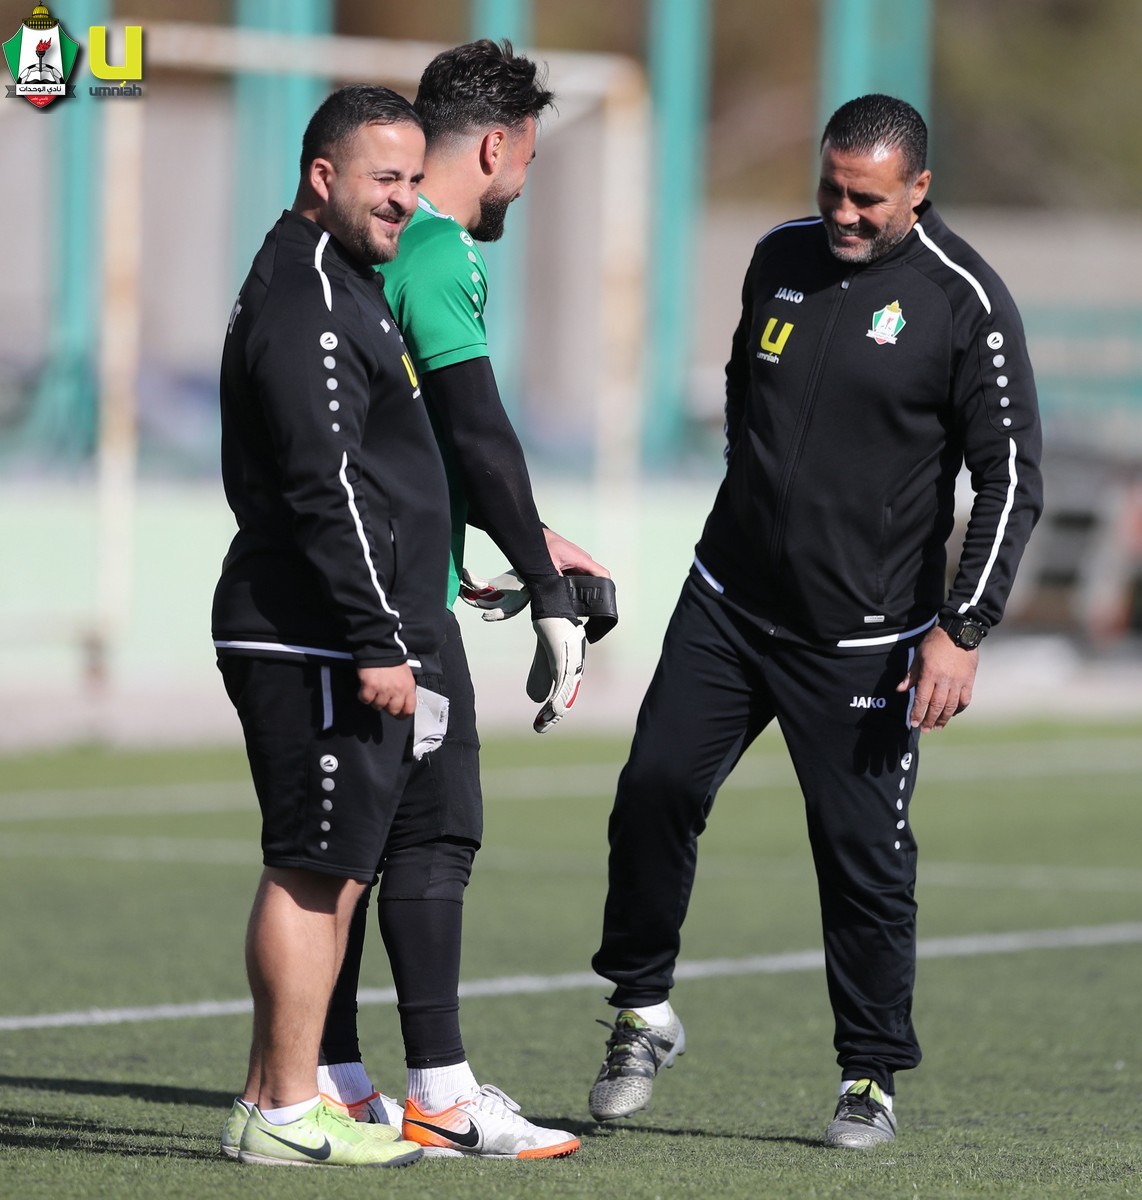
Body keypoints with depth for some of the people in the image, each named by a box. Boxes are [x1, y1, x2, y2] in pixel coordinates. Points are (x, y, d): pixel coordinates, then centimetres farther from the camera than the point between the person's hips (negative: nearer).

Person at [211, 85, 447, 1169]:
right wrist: (381, 639, -22)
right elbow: (323, 483, -20)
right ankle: (286, 1112, -7)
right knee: (314, 869, -9)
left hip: (335, 645, 11)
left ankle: (272, 1103, 16)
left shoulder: (337, 285, 21)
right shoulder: (306, 296, -14)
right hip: (316, 643, -11)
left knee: (330, 873, 12)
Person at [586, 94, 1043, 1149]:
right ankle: (643, 1012, 13)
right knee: (654, 789, -4)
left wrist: (961, 631, -15)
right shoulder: (780, 259, 6)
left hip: (861, 644, -4)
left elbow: (1011, 478, -9)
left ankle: (871, 1078, 11)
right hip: (728, 606, 5)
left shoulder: (963, 303, -10)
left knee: (866, 854, -3)